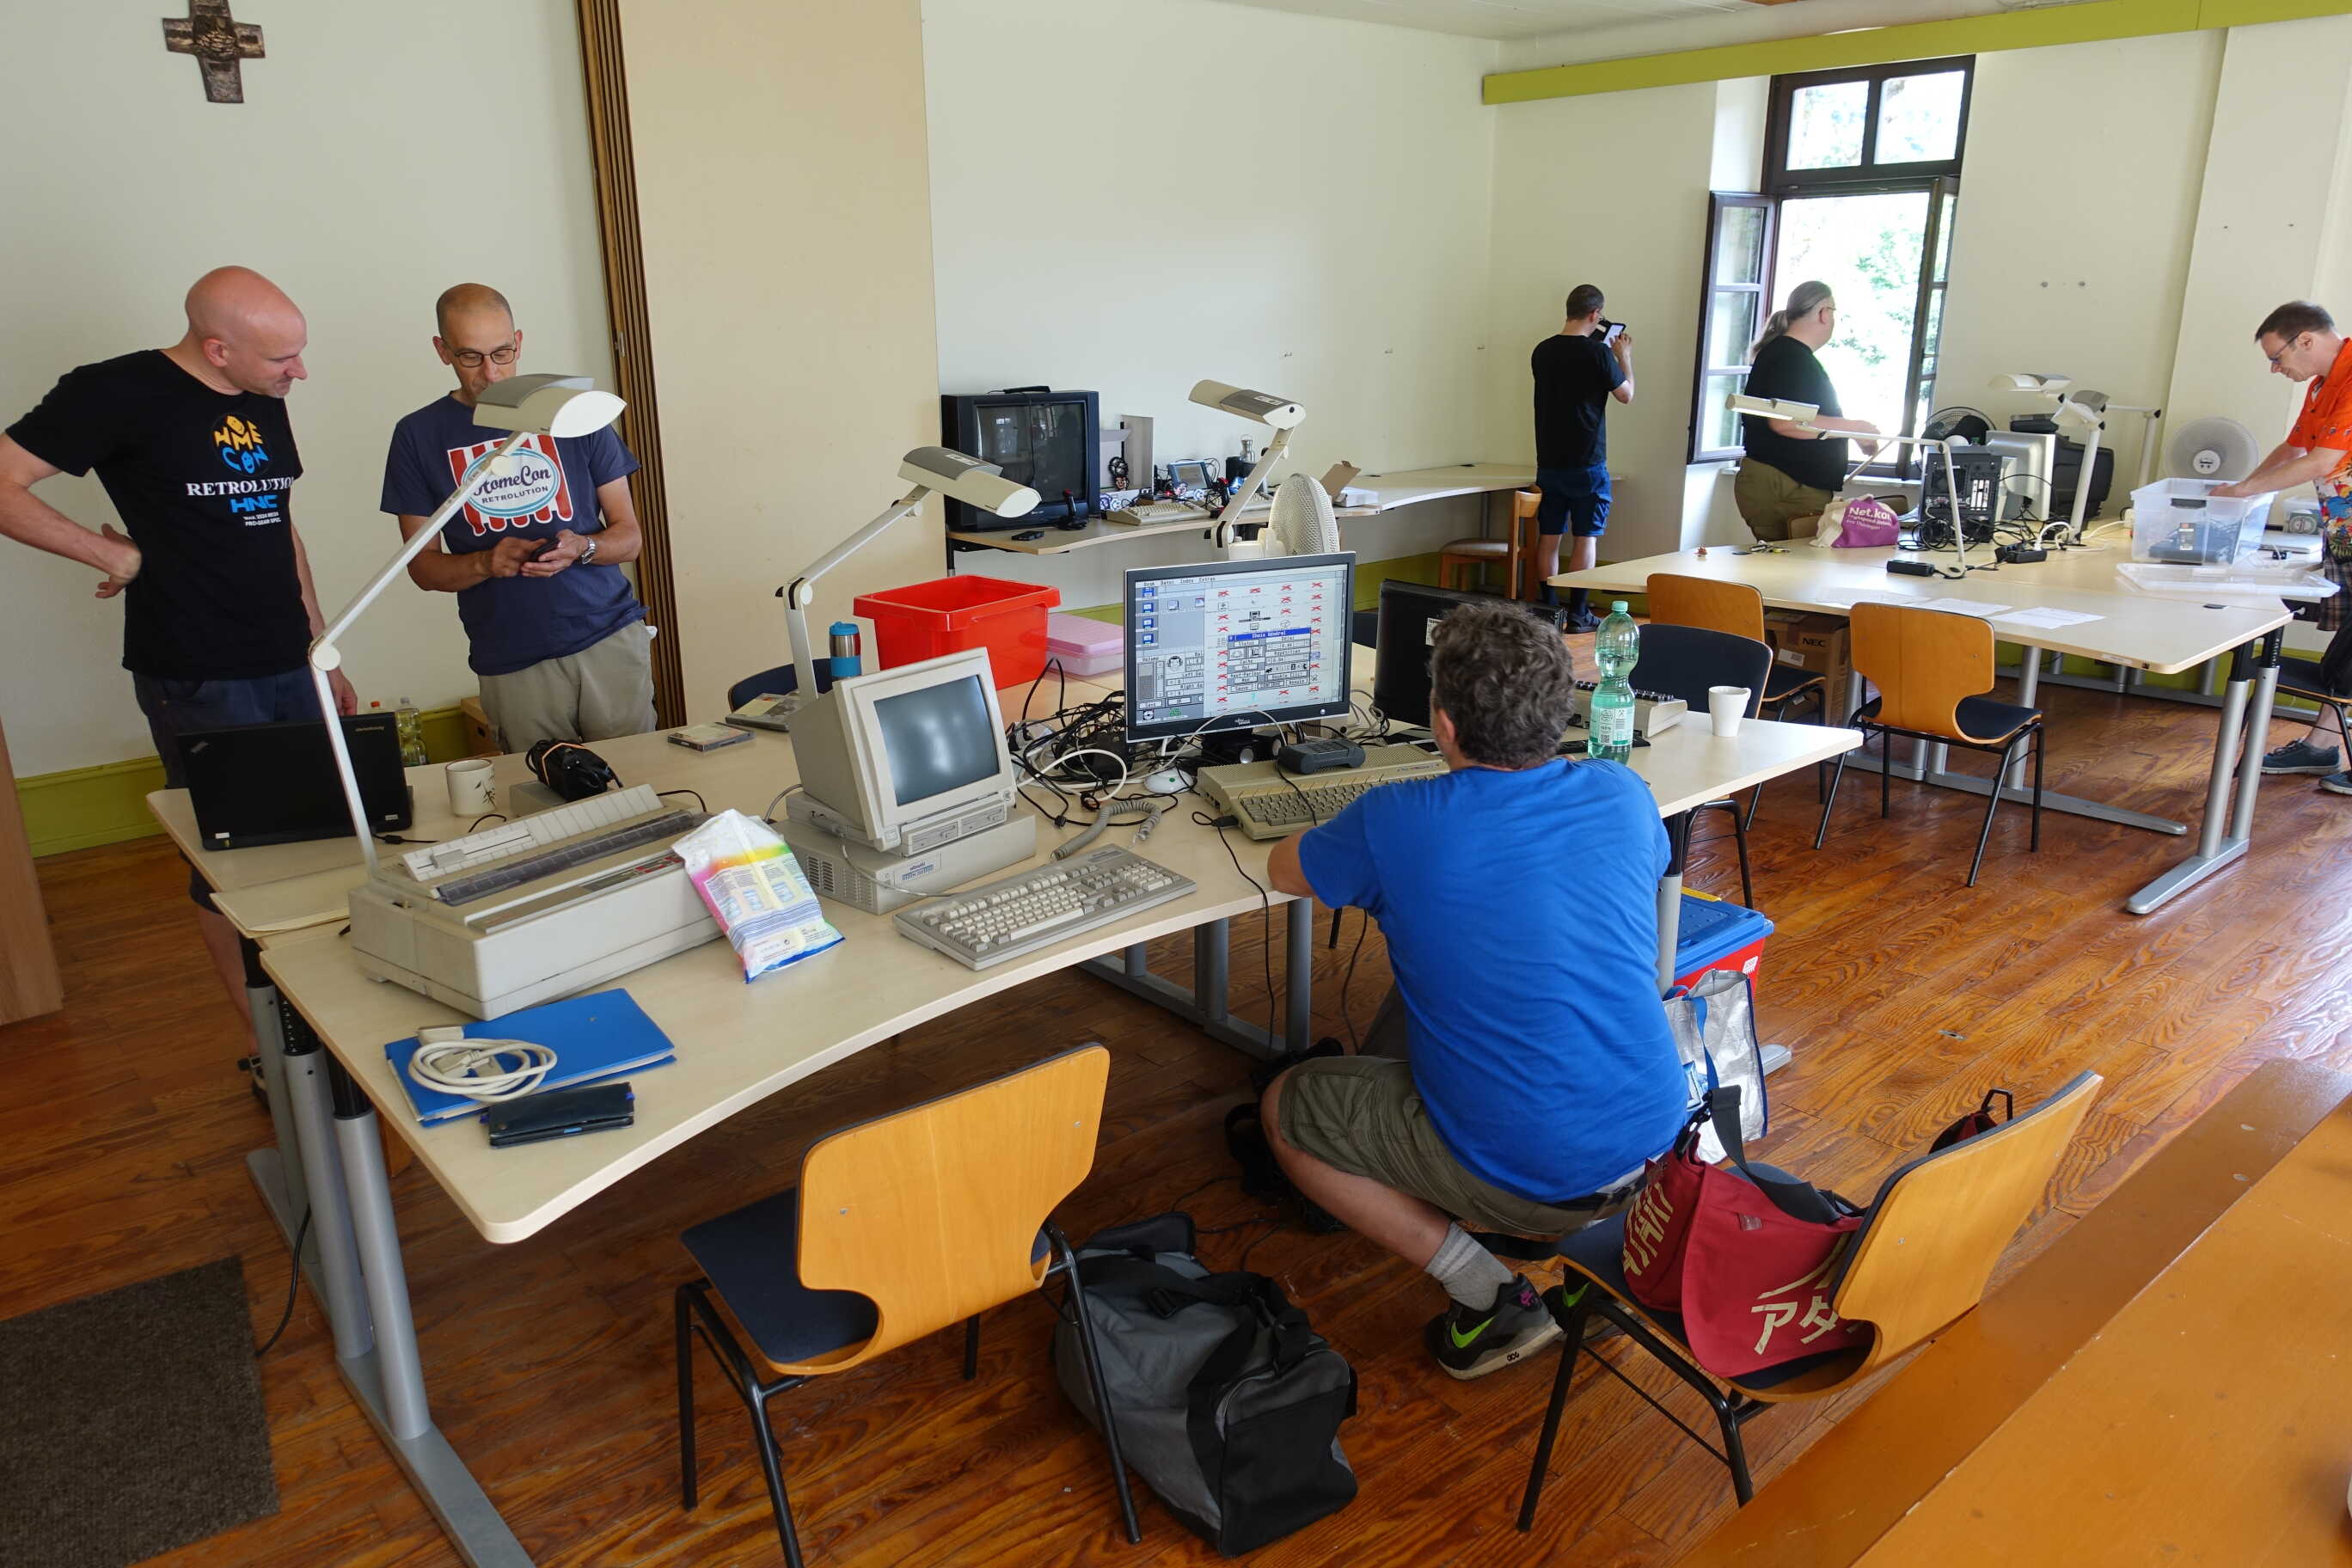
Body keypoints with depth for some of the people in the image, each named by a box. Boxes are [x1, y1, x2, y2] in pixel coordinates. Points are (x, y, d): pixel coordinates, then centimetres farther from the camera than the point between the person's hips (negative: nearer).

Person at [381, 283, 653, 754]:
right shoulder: (418, 436, 5)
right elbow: (422, 565, 7)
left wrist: (582, 548, -14)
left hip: (610, 641, 0)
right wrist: (486, 563, -12)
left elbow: (629, 537, 7)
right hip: (512, 664, 0)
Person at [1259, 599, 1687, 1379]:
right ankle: (1603, 1227, 19)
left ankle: (1490, 1296, 5)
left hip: (1522, 1175, -5)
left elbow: (1284, 869, 5)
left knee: (1285, 1109, 14)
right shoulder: (1622, 794, -3)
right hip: (1655, 1137, 6)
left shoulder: (1397, 824, -16)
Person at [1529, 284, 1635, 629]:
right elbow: (1626, 395, -1)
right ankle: (1577, 613, 5)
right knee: (1586, 536, 3)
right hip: (1587, 464, -5)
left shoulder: (1542, 351, 2)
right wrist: (1625, 356, 13)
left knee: (1548, 536, 8)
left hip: (1549, 461, 5)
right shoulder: (1598, 353, -13)